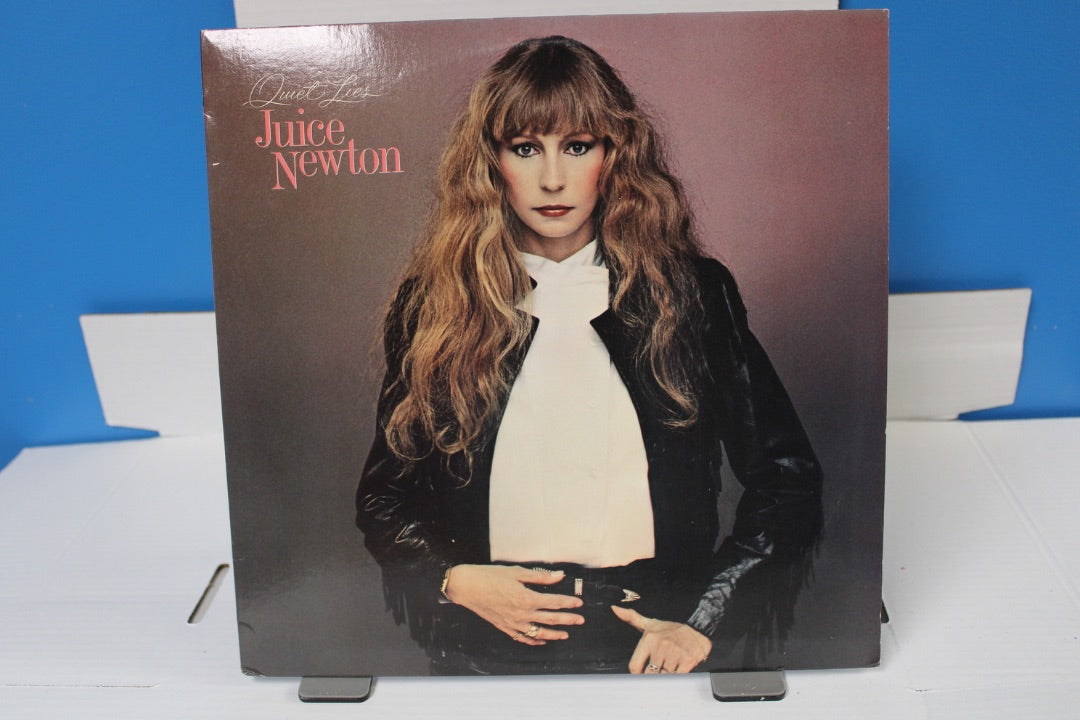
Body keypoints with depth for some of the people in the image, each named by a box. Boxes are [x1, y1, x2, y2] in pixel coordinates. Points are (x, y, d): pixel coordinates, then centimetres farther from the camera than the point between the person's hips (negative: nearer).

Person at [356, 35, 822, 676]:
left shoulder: (695, 292, 4)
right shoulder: (431, 305, 5)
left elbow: (788, 479, 7)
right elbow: (383, 495, 14)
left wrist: (705, 623, -2)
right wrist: (454, 579, -3)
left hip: (654, 643, 0)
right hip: (486, 645, 1)